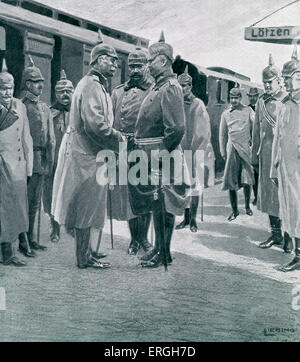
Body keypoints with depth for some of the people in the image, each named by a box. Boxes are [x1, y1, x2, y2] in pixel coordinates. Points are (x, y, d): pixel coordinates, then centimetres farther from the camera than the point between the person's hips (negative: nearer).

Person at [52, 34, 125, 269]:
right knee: (88, 207, -2)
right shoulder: (91, 86, -15)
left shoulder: (97, 86, 19)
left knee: (91, 206, 16)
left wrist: (116, 135, 5)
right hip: (87, 156, -11)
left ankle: (89, 252, 26)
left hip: (91, 155, 11)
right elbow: (95, 125, -25)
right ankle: (85, 257, 8)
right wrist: (118, 140, -13)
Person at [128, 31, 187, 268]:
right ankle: (159, 248, 26)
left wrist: (161, 153, -17)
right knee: (156, 204, 15)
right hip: (152, 159, 10)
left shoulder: (170, 88, -14)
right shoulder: (159, 87, 17)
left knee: (162, 205, -2)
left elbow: (177, 128, -23)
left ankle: (164, 254, 8)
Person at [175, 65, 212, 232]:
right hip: (180, 152, 4)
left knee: (194, 186, 0)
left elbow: (205, 131, -3)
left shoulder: (198, 104, -2)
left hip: (194, 151, -4)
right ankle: (186, 218, 16)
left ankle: (193, 220, 8)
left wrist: (197, 151, -7)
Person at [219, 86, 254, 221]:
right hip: (232, 148, 1)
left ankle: (247, 206, 19)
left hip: (245, 148, -1)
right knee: (231, 181, 0)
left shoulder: (248, 111, 8)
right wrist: (223, 151, 9)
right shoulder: (225, 114, 12)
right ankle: (234, 210, 10)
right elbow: (222, 134, 14)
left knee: (247, 180, -2)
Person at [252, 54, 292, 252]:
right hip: (266, 154, 5)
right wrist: (255, 154, 13)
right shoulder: (262, 101, 12)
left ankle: (290, 236, 9)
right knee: (268, 193, 9)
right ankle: (276, 233, 20)